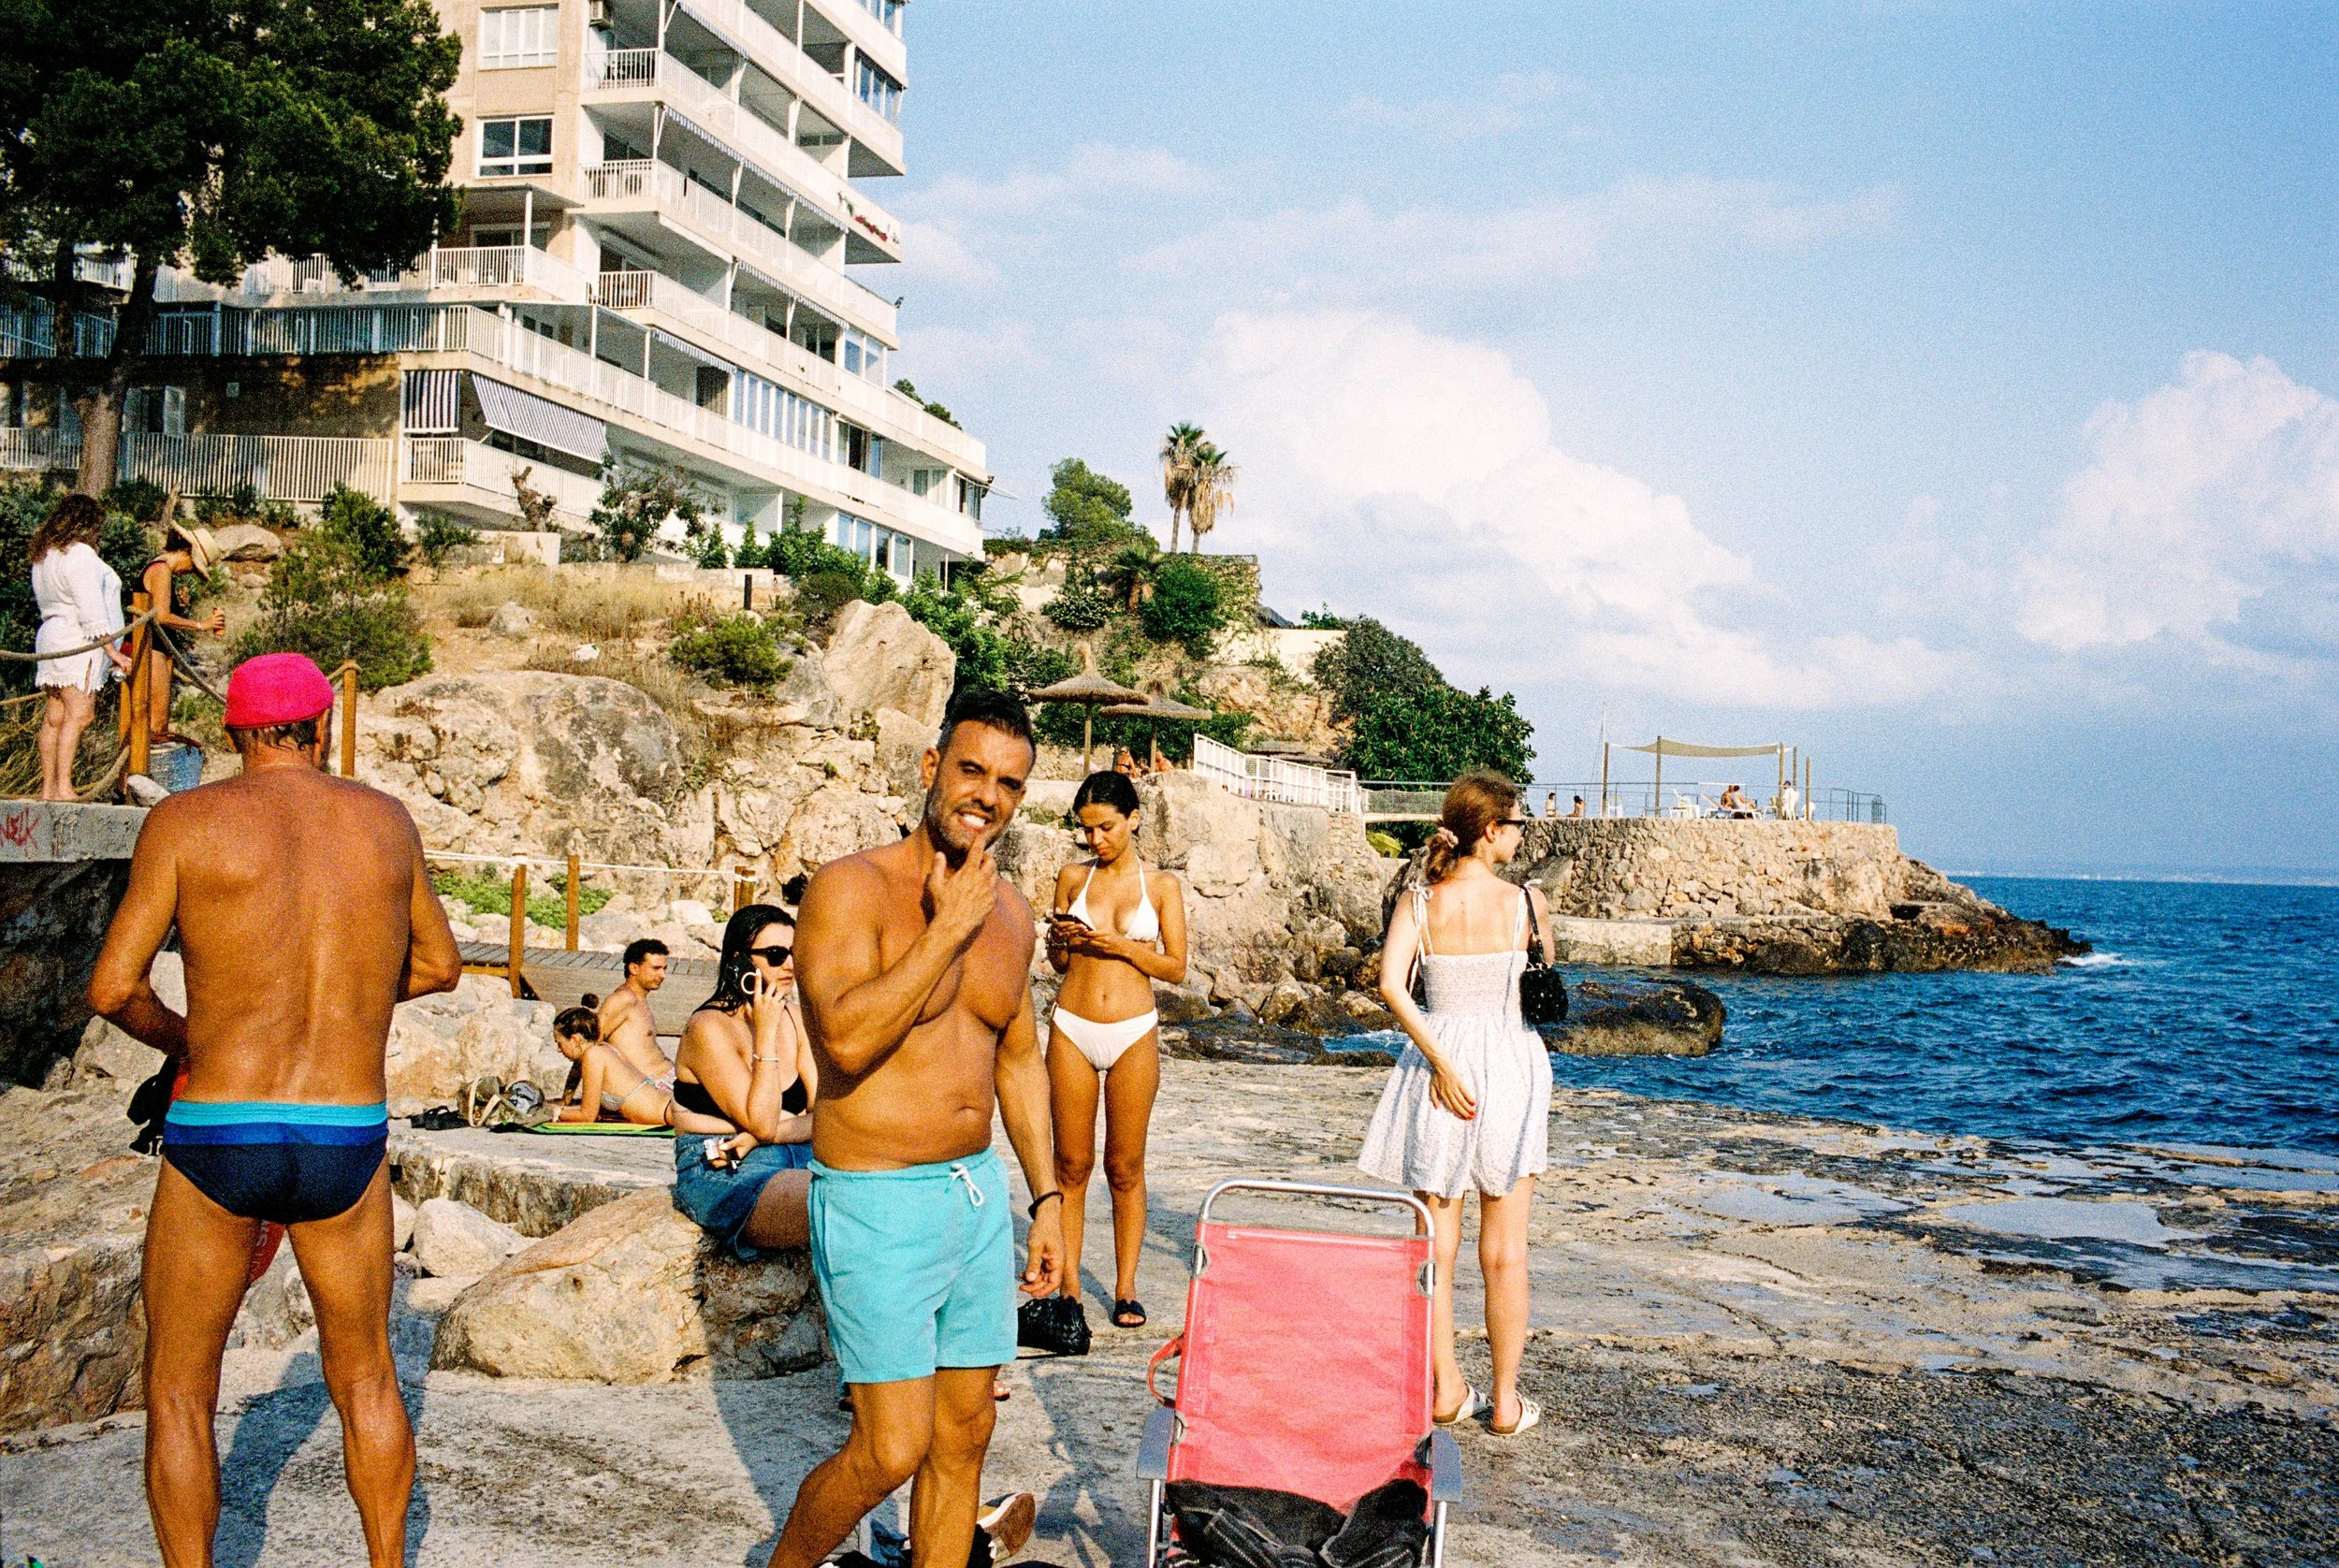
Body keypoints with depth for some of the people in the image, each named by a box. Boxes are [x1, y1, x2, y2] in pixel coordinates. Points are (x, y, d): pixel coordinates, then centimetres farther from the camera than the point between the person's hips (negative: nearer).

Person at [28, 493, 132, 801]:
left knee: (55, 716, 9)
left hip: (51, 639, 10)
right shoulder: (81, 555, -12)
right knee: (79, 714, -12)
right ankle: (63, 787, -18)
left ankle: (48, 788, 10)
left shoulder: (44, 556, 18)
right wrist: (112, 651, -14)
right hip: (78, 644, -10)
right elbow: (91, 611, -17)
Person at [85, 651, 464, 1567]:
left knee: (179, 1392, 15)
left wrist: (178, 1039, 14)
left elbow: (113, 987, -5)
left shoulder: (186, 821, -3)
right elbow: (440, 966, 16)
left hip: (215, 1142, -2)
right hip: (347, 1143, 3)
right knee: (364, 1377, 21)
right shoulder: (386, 820, 5)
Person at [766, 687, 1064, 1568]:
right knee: (891, 1451, -5)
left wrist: (1046, 1197, 16)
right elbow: (846, 1038, -27)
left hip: (978, 1195, 7)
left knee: (964, 1437, 11)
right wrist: (947, 927, -23)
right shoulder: (852, 888, -12)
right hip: (879, 1203, -7)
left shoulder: (1009, 910, 9)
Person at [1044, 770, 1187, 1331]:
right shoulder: (1072, 879, 7)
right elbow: (1058, 964, 14)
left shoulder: (1161, 885, 2)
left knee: (1125, 1168, 5)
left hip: (1134, 1036, -1)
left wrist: (1122, 947, -14)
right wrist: (1060, 940, -8)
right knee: (1071, 1165, 4)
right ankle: (1069, 1289, 12)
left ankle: (1125, 1289, 15)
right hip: (1073, 1030, 2)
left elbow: (1176, 967, -1)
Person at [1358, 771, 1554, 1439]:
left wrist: (1440, 1061, -12)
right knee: (1504, 1248, 7)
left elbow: (1392, 985, -15)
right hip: (1509, 1064, -1)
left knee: (1436, 1242, 11)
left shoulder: (1419, 901, -3)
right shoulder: (1526, 901, -7)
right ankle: (1506, 1400, 13)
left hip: (1438, 1071, 2)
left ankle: (1446, 1390, 16)